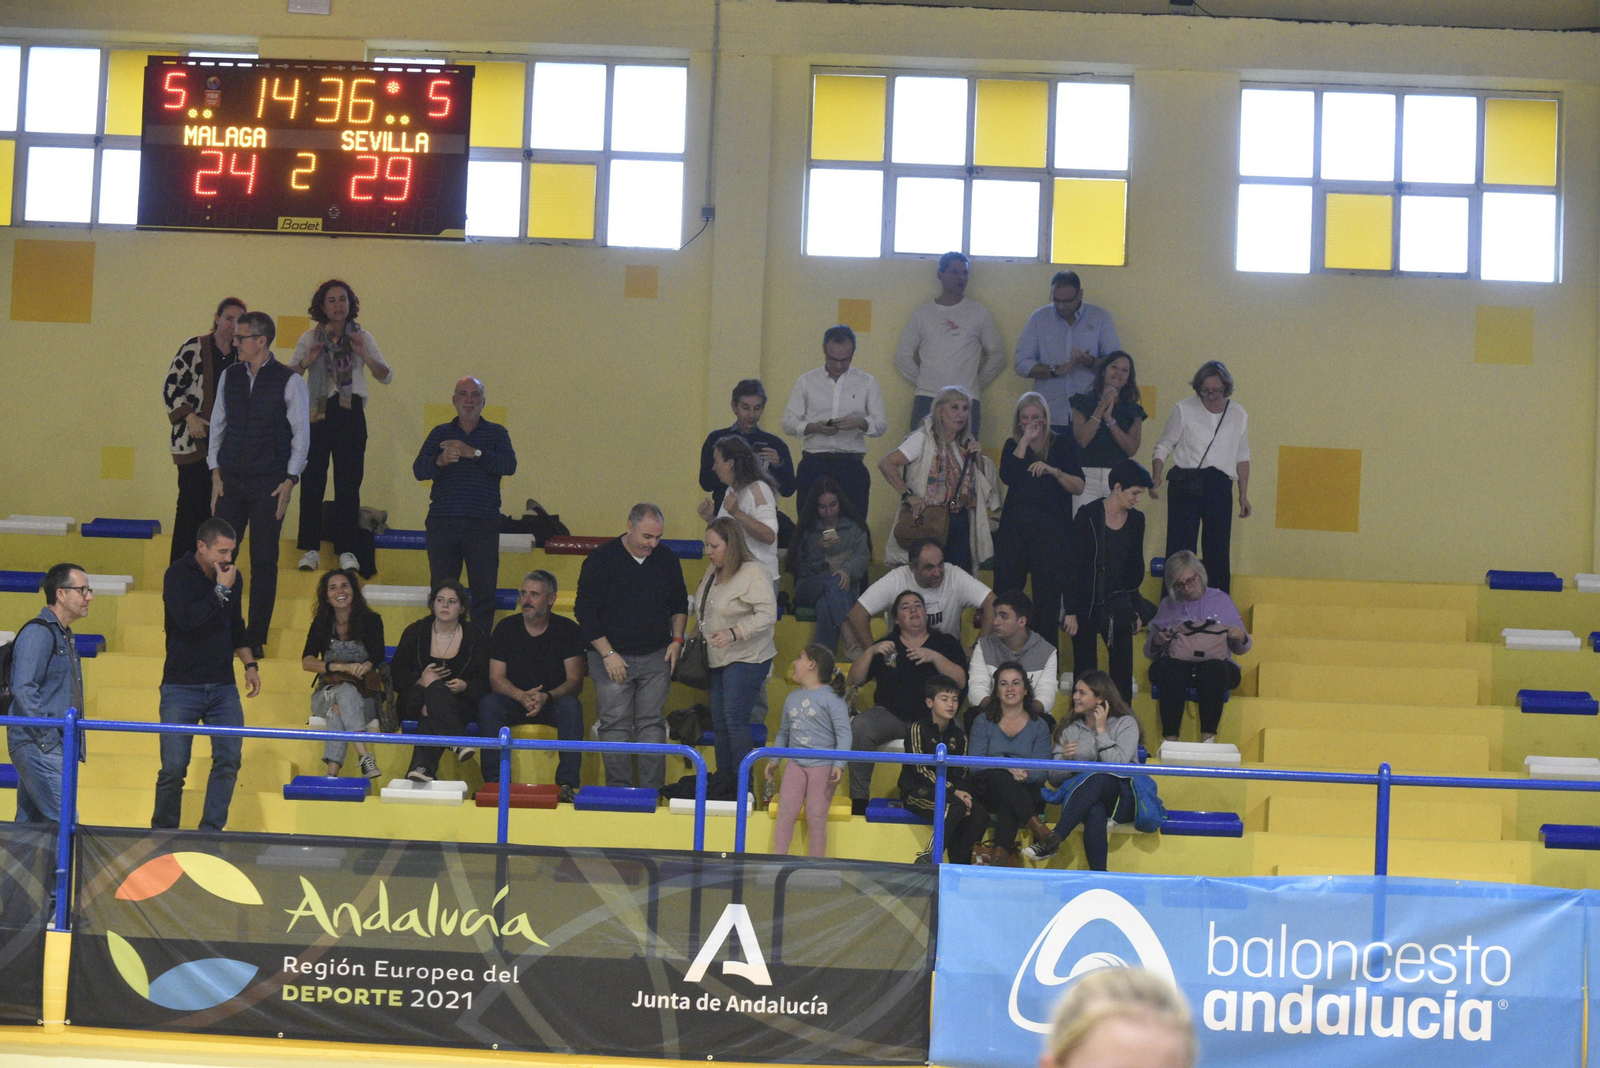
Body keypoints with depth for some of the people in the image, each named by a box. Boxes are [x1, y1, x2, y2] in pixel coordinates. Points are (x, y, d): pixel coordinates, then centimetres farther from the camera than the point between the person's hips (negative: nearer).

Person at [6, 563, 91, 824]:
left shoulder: (64, 636, 20)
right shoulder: (38, 632, -11)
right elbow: (23, 689, -19)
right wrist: (47, 736, -19)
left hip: (54, 746, 10)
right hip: (36, 745, -10)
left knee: (28, 823, 9)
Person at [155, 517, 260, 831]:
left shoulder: (233, 578, 11)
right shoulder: (177, 576, -7)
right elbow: (187, 619, -24)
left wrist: (249, 664, 16)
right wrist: (221, 590, -17)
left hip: (223, 687, 5)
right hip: (181, 687, -5)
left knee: (229, 759, -6)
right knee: (174, 767, -4)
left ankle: (211, 831, 2)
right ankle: (163, 834, 12)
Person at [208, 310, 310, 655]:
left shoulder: (289, 382, -4)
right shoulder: (229, 376, 8)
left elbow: (301, 433, -2)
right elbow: (218, 424, 13)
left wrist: (290, 481, -7)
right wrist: (216, 471, 6)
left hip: (269, 484, -3)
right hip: (230, 480, 3)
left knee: (264, 562, 1)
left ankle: (256, 638, 8)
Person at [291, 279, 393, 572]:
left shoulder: (362, 337, 9)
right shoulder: (310, 338, 8)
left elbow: (387, 377, 4)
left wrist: (365, 356, -13)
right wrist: (306, 361, -15)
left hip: (351, 412, 0)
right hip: (317, 413, 0)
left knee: (349, 482, -2)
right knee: (312, 481, -5)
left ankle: (346, 550, 3)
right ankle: (311, 549, 0)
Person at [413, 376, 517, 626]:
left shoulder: (496, 433, 11)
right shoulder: (440, 433, 14)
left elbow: (509, 465, -7)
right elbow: (419, 470, 1)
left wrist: (473, 453, -19)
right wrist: (440, 461, -22)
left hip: (483, 524, -1)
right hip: (442, 522, 1)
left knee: (484, 591, -2)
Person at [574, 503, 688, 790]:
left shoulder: (667, 559, 6)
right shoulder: (601, 559, -7)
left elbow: (679, 604, 20)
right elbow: (586, 612, -7)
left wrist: (676, 640, 6)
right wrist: (608, 653, -10)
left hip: (656, 658, 3)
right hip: (613, 657, -3)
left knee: (652, 723, 2)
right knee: (615, 724, -3)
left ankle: (653, 789, 5)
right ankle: (618, 790, 2)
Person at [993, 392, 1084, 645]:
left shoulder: (1062, 444, 9)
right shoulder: (1013, 446, 14)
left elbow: (1078, 486, 1)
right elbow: (1007, 477, -7)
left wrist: (1053, 470, -14)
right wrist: (1025, 440, -5)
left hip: (1051, 529, -2)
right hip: (1014, 527, 2)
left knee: (1048, 595, -4)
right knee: (1005, 590, -1)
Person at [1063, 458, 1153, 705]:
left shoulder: (1136, 520, 6)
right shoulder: (1088, 515, -8)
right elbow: (1075, 564, -9)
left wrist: (1137, 610, 12)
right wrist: (1071, 611, -12)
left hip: (1119, 607, 4)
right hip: (1087, 607, -4)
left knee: (1123, 669, -1)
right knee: (1085, 671, 0)